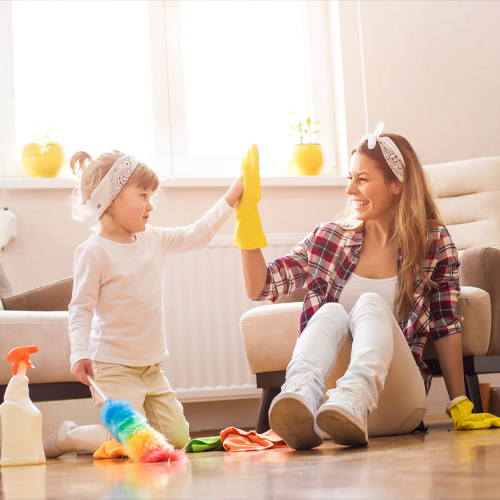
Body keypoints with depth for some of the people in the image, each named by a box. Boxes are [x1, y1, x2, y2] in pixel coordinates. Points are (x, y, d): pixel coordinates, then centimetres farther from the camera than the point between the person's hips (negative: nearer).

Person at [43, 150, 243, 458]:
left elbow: (198, 234, 14)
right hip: (113, 367, -8)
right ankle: (66, 437, 7)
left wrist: (231, 199, 8)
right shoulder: (94, 252, -12)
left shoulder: (153, 240, 8)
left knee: (177, 437, 7)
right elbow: (81, 308, -13)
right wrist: (80, 354, -25)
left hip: (152, 368, 8)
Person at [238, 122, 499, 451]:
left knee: (371, 304, -25)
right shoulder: (330, 238, 10)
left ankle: (353, 401, -56)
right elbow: (260, 287, 6)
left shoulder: (434, 242, 6)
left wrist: (460, 405, 2)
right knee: (330, 312, -25)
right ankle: (300, 400, -56)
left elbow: (446, 326, 6)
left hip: (397, 405, -1)